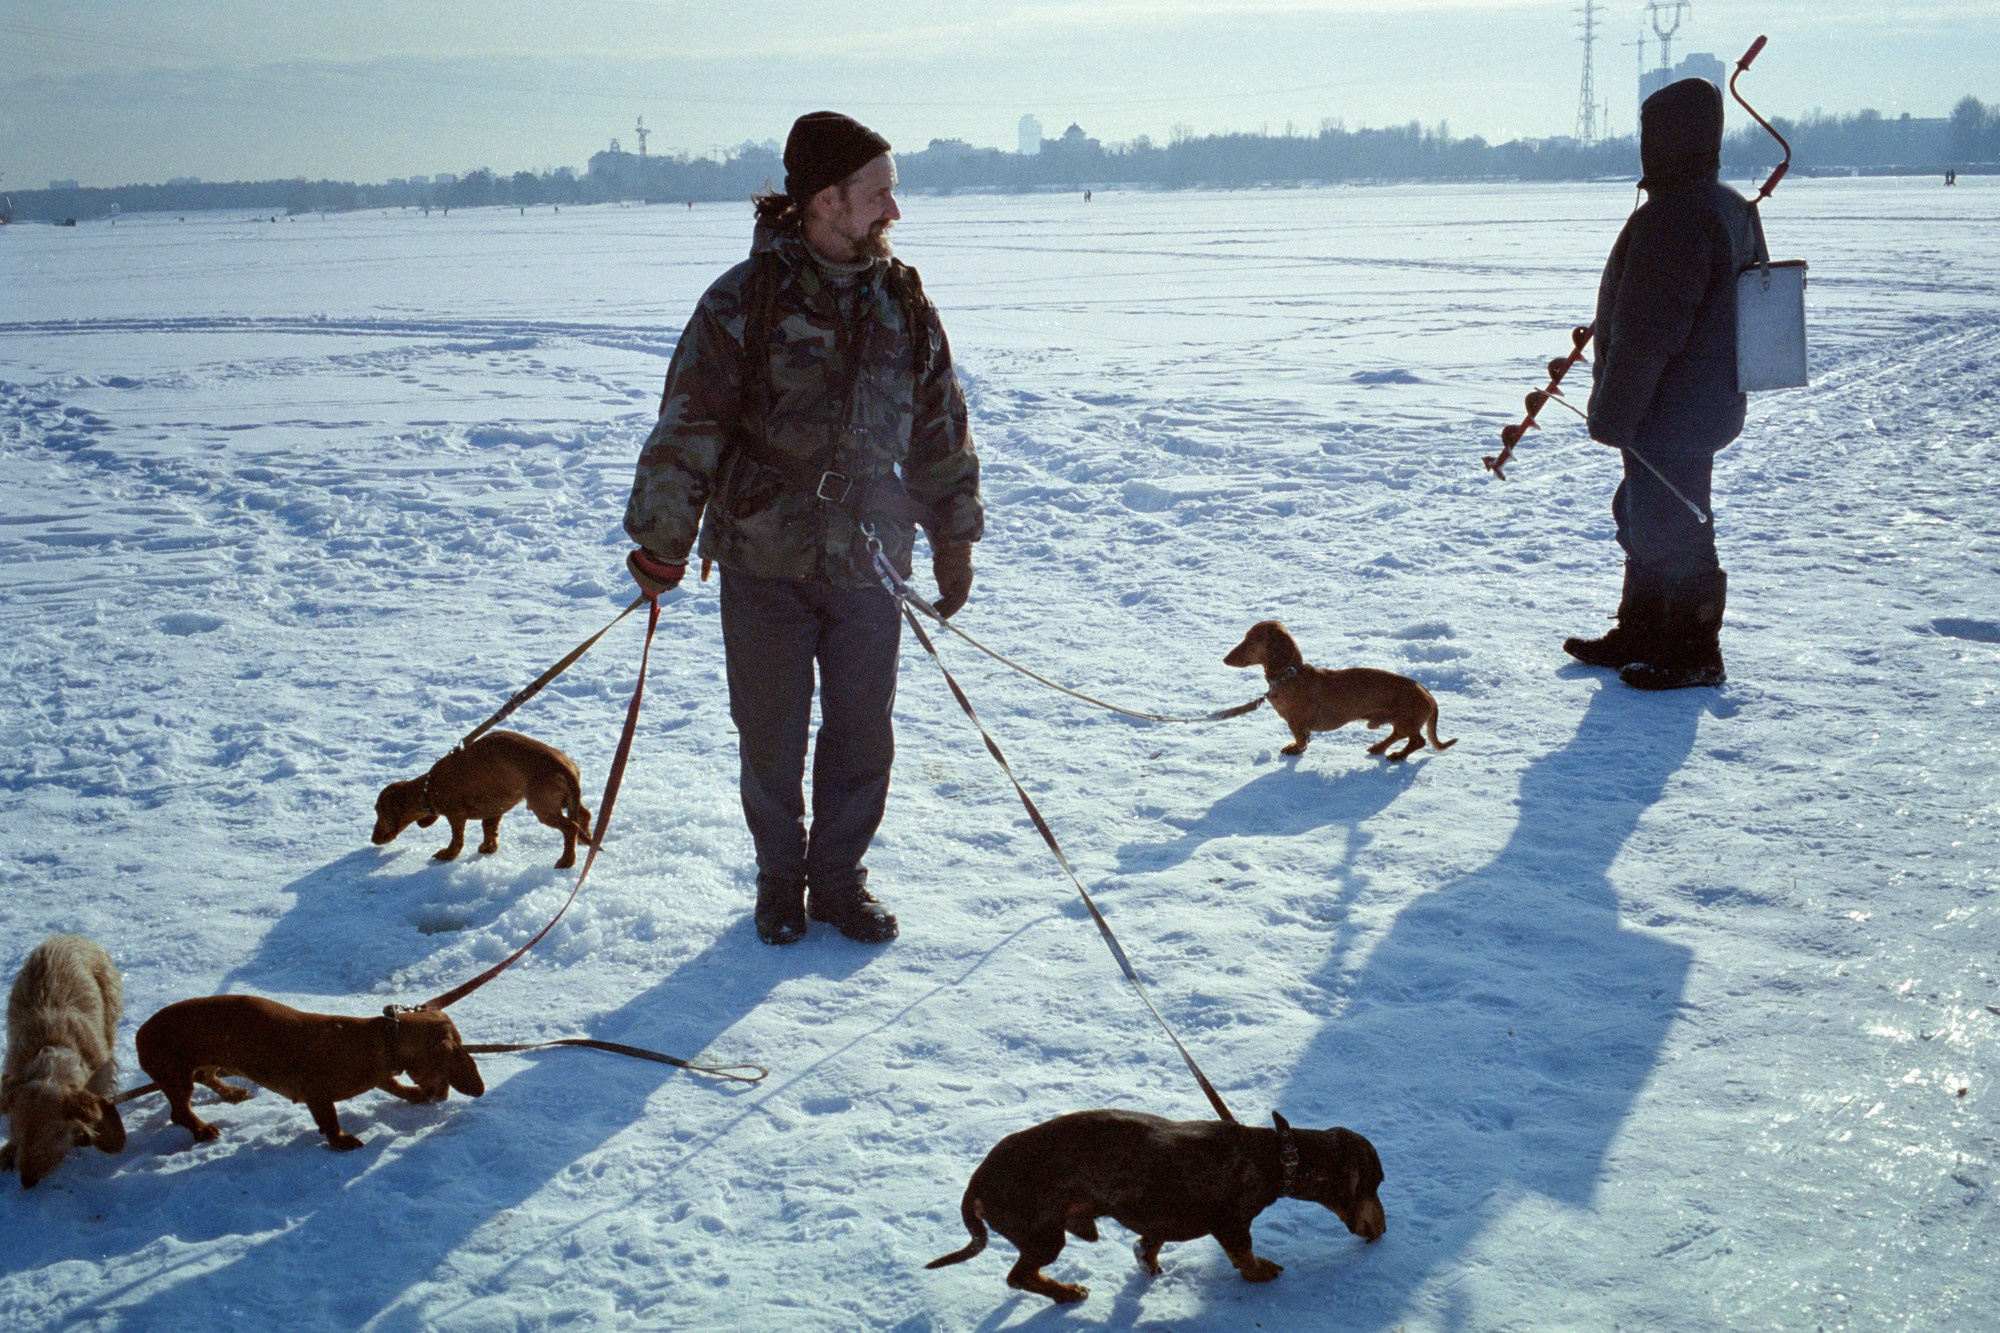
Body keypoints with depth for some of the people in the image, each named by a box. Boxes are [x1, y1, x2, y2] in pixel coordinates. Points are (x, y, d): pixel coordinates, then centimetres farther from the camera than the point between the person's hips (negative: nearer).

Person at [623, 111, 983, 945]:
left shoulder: (904, 303, 5)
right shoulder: (745, 300, -8)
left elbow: (942, 431, 14)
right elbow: (686, 427, -6)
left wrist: (954, 543, 16)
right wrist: (660, 544, -5)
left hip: (869, 563, 3)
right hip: (765, 562, -3)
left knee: (863, 733, 8)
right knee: (771, 736, 8)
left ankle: (839, 879, 28)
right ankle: (780, 881, 28)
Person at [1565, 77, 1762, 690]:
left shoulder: (1671, 217, -23)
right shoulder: (1733, 209, 12)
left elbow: (1648, 331, -25)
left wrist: (1612, 409, -18)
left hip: (1667, 413, -11)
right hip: (1709, 404, 11)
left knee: (1671, 530, 0)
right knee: (1644, 519, 21)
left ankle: (1693, 654, 10)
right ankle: (1638, 635, 32)